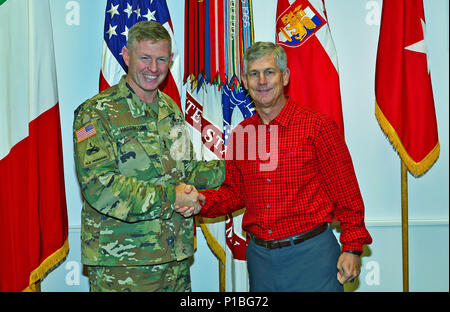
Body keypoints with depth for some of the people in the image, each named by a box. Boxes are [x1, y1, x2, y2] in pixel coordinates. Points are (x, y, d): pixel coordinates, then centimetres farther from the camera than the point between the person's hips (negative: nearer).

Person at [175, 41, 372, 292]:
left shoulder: (317, 126, -7)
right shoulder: (240, 135, 6)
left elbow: (346, 193, -6)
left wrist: (352, 248, -8)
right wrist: (203, 201, -4)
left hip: (310, 254, -4)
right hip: (259, 255, 4)